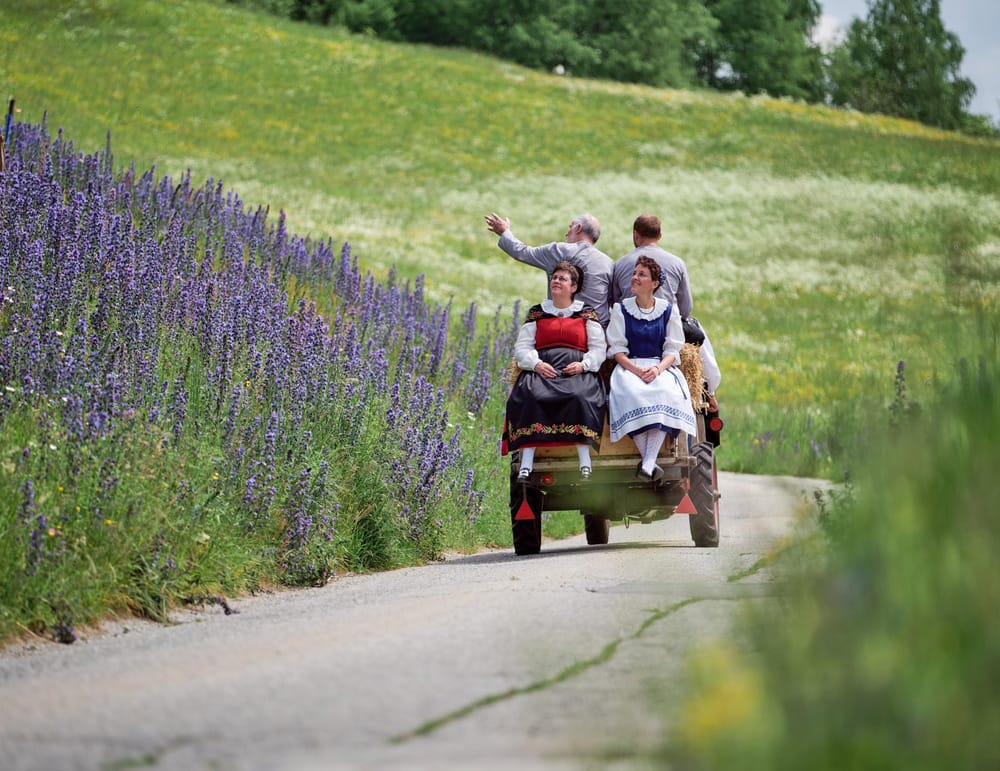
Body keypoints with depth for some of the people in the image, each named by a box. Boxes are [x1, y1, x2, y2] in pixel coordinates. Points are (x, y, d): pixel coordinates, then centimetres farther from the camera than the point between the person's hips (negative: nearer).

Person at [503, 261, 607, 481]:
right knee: (530, 395, -33)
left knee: (579, 396, -37)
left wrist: (583, 365, -11)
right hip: (543, 369, 1)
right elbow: (522, 347, 11)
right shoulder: (537, 313, 20)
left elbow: (599, 349, 8)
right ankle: (526, 462, -39)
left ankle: (585, 460, -36)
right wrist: (536, 364, -9)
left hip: (577, 370, -1)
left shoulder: (587, 314, 16)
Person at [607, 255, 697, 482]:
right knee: (632, 394, -37)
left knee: (667, 393, -35)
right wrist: (636, 370, -15)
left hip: (661, 367, 0)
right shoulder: (621, 309, 9)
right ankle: (649, 461, -37)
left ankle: (648, 463, -43)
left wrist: (658, 369, -16)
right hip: (628, 367, 0)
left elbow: (673, 350, 5)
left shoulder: (668, 310, 10)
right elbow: (617, 349, 3)